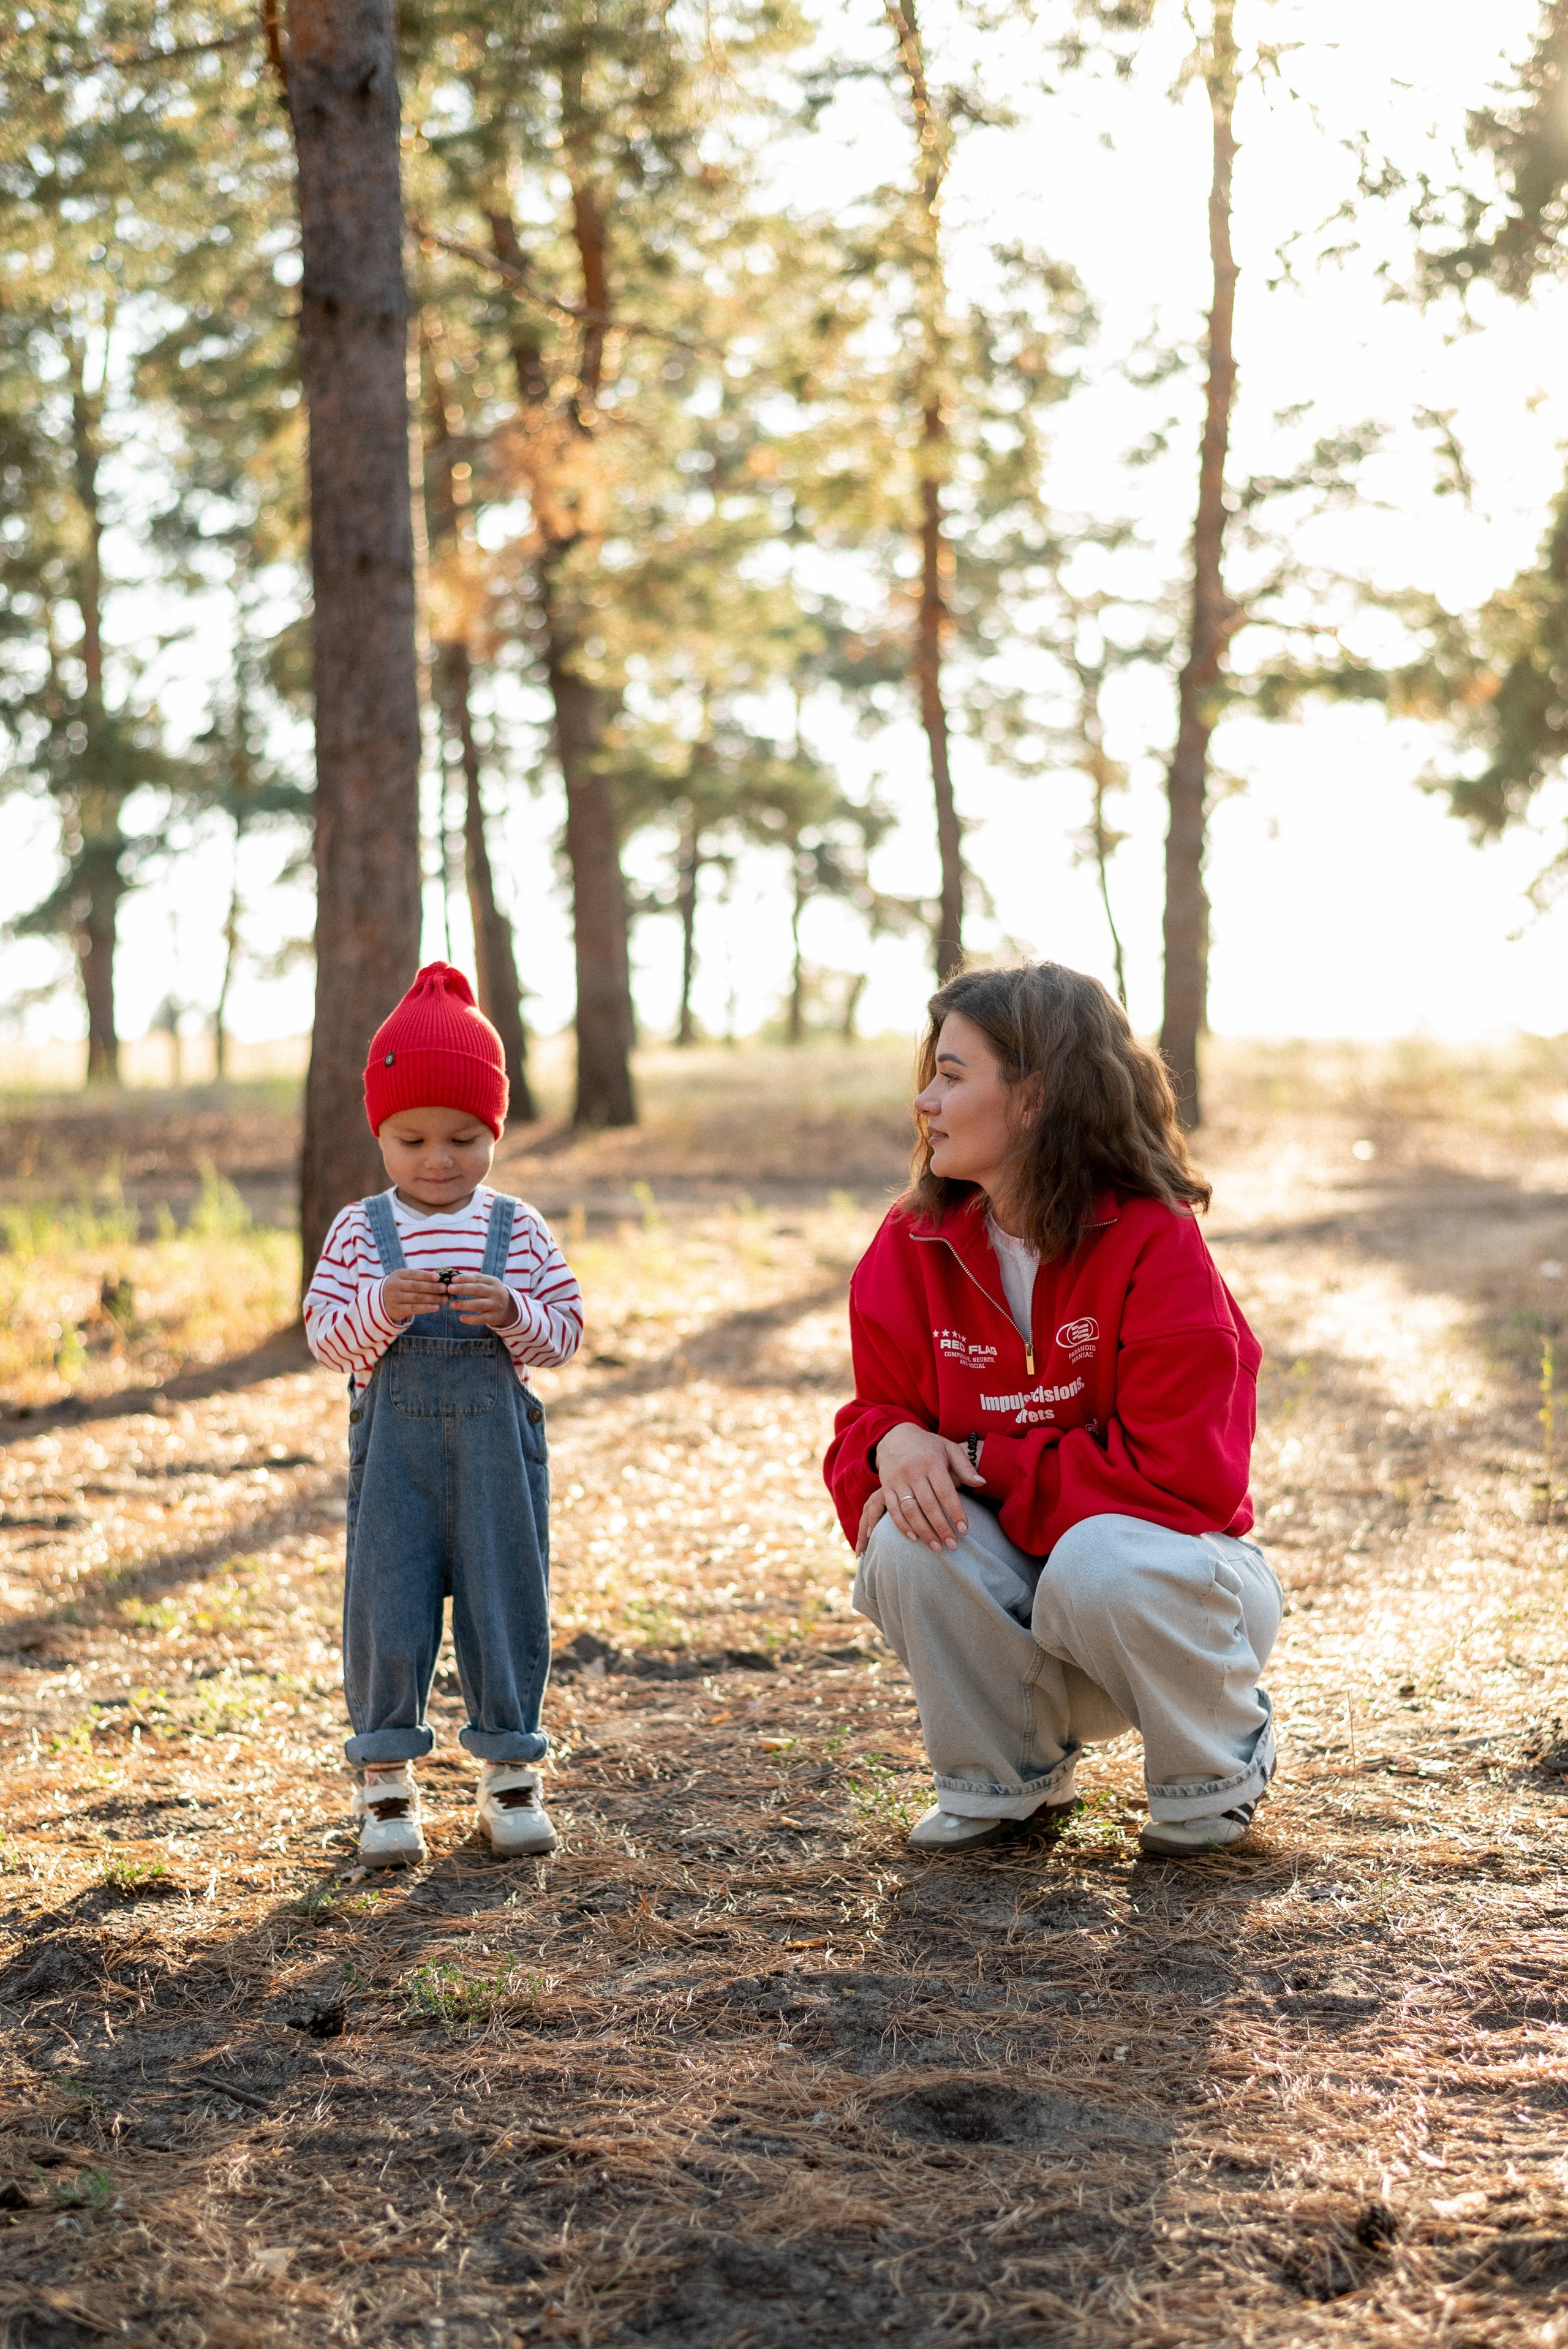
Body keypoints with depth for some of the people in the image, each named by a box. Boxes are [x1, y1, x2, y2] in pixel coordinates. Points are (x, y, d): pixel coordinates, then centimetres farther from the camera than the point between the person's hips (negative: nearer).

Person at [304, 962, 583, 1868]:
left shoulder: (519, 1230, 3)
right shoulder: (360, 1232, 2)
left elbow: (567, 1329, 3)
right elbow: (325, 1334, -1)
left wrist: (512, 1311, -17)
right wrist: (381, 1307, -20)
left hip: (498, 1438, 1)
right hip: (394, 1439, 0)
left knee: (506, 1597, 6)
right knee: (387, 1599, 1)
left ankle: (510, 1771, 19)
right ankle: (386, 1780, 14)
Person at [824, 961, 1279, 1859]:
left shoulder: (1155, 1241, -19)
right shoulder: (912, 1251, -4)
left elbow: (1184, 1471, -24)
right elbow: (875, 1413, 2)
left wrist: (982, 1464, -22)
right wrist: (893, 1445, -24)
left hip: (1169, 1563, -3)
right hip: (1012, 1600, 4)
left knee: (1100, 1562, -37)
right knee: (911, 1544, -28)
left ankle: (1219, 1772, -3)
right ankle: (1005, 1781, 1)